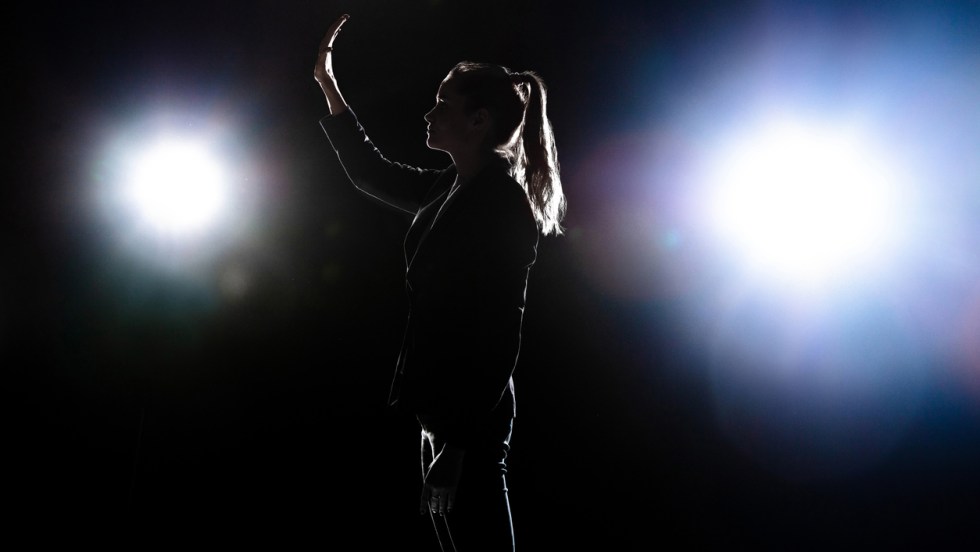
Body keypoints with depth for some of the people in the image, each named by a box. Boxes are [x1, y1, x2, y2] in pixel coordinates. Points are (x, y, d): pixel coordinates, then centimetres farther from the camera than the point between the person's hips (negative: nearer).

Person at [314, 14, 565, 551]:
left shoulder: (503, 199, -14)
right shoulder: (450, 189, 11)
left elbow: (499, 330, -19)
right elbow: (372, 173, 25)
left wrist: (461, 437, -21)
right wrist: (327, 82, 25)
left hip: (469, 419, -9)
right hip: (443, 410, 9)